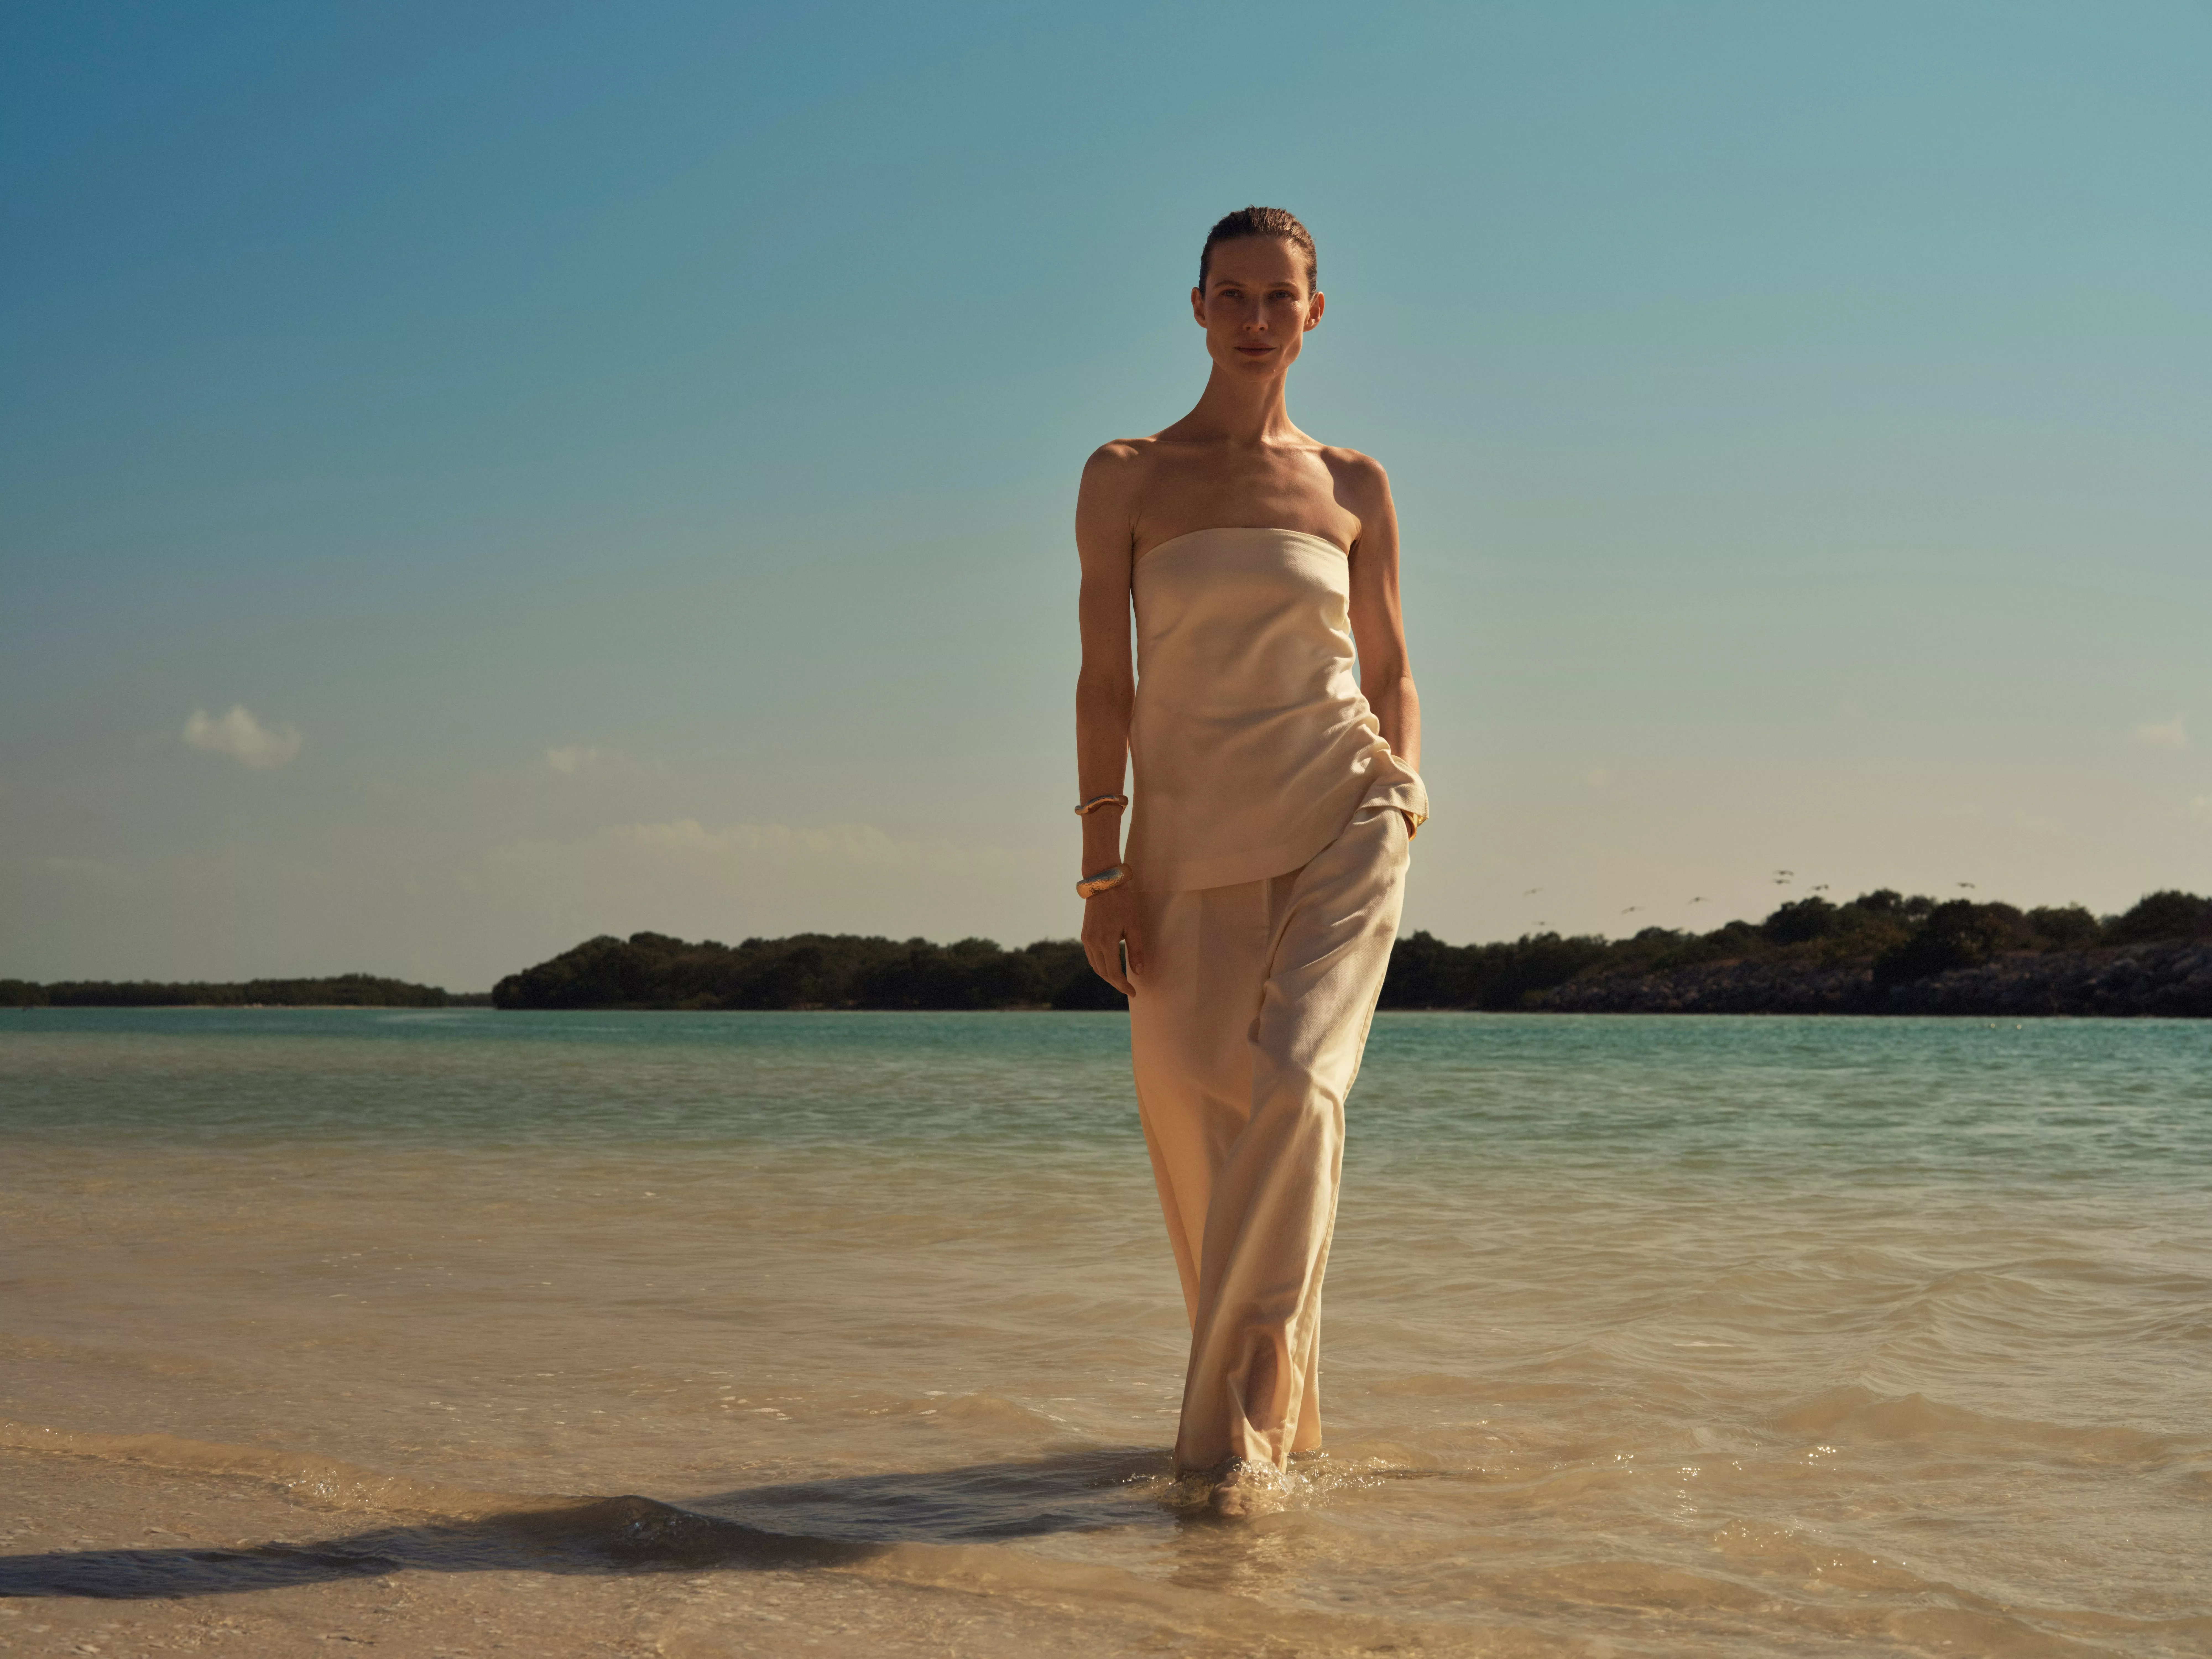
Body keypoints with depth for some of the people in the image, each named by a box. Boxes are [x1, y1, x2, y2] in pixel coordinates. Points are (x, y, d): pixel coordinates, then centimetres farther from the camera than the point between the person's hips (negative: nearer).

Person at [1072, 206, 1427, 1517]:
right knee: (1196, 1114, 1)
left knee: (1297, 1084, -20)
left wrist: (1401, 789, -2)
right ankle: (1282, 1402, 23)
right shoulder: (1127, 478, 6)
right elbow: (1106, 679, 2)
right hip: (1193, 827, 1)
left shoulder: (1353, 488, 10)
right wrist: (1105, 867, -5)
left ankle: (1240, 1424, -15)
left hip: (1341, 818, -1)